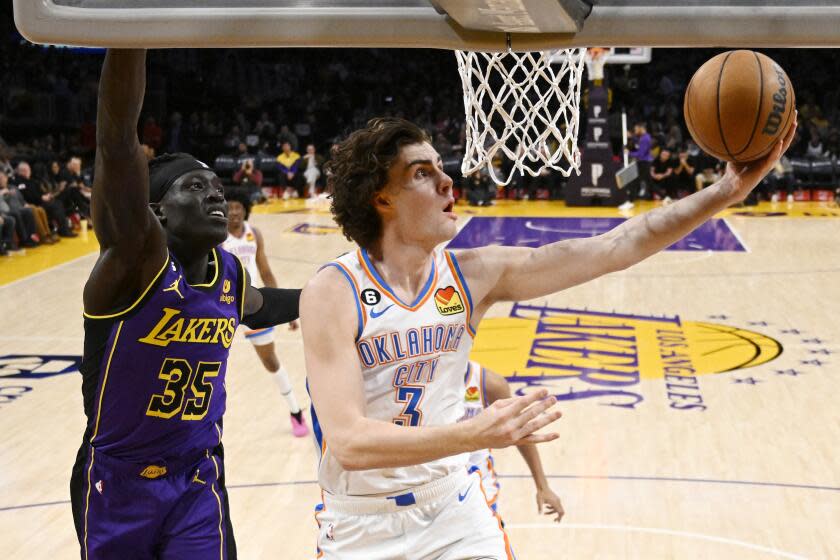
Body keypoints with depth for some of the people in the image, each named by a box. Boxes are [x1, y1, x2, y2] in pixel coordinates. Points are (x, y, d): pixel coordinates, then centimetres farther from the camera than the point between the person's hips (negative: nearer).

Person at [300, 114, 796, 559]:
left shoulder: (473, 274, -7)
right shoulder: (333, 293, -21)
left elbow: (617, 248, -9)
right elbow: (348, 442, -30)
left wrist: (729, 190, -16)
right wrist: (474, 435, -41)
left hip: (455, 512, 4)